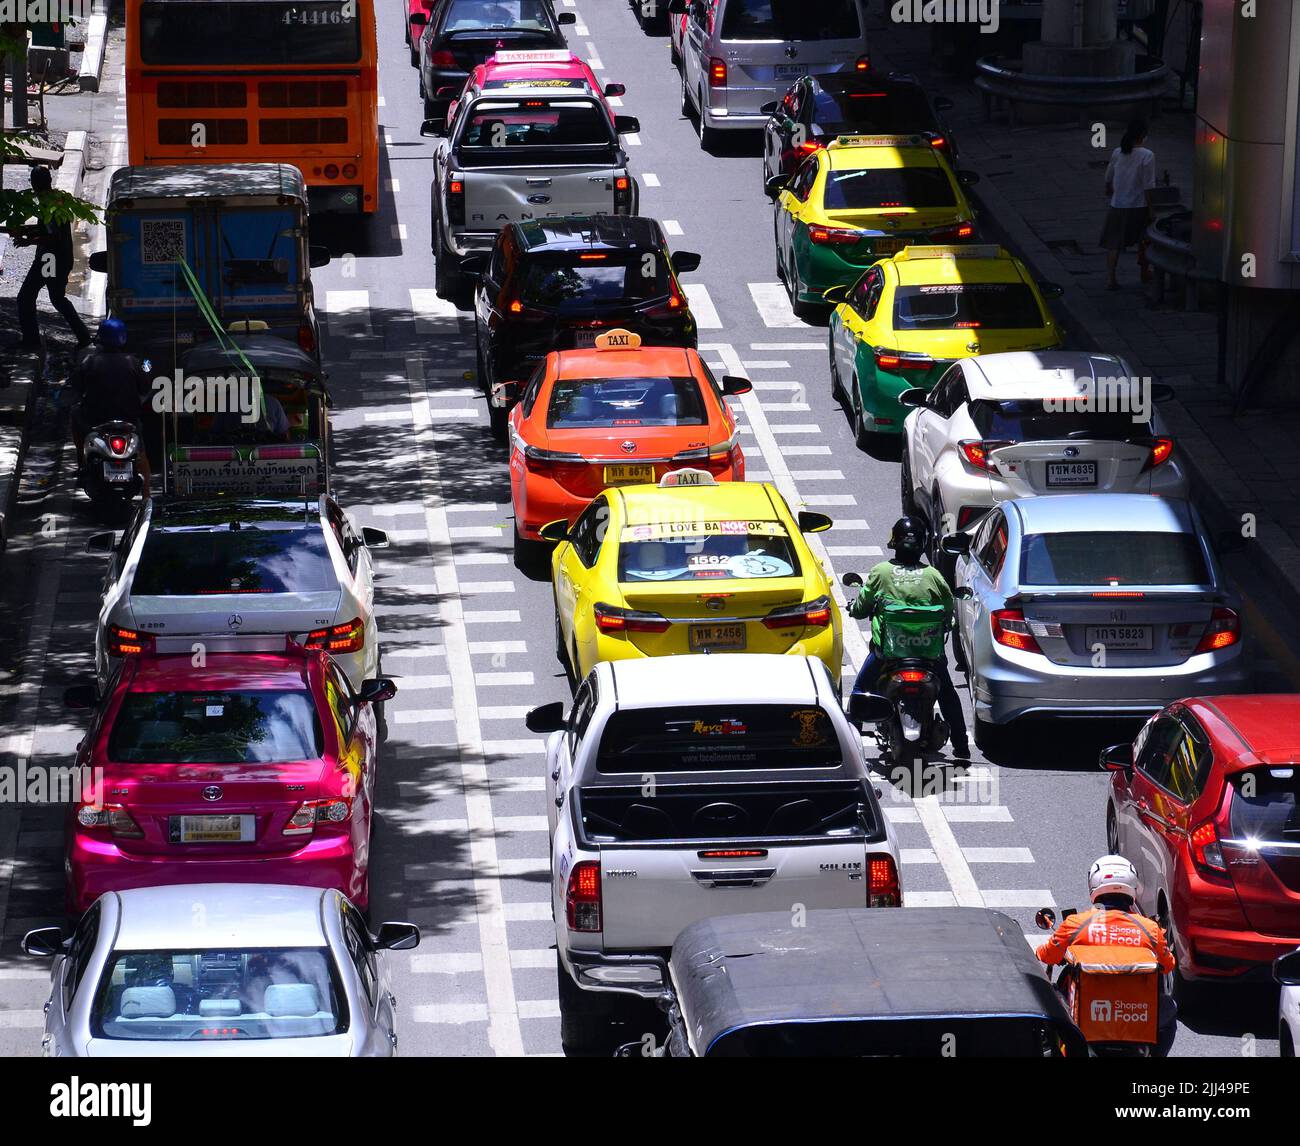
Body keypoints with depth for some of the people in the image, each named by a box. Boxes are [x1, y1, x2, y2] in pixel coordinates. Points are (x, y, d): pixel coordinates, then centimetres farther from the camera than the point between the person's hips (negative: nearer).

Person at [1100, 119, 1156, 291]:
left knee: (1114, 244, 5)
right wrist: (1150, 210, -8)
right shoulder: (1147, 156, -15)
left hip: (1117, 206, 3)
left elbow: (1108, 178, 13)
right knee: (1143, 239, 20)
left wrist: (1109, 191, 34)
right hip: (1138, 206, -3)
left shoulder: (1117, 153, -1)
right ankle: (1144, 272, 33)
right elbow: (1148, 186, -15)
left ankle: (1110, 278, -4)